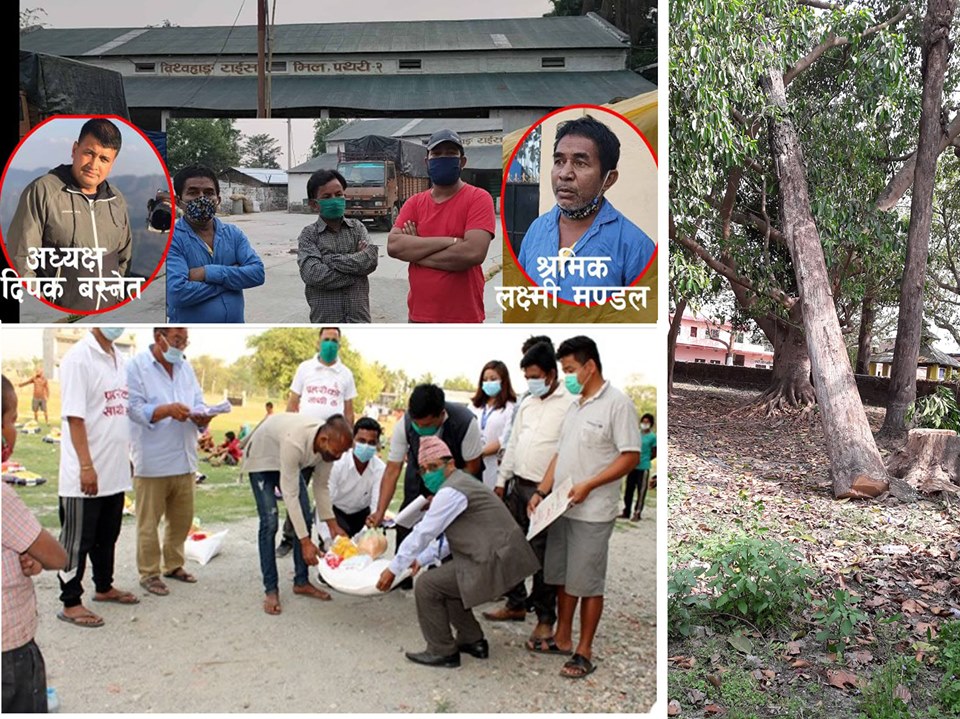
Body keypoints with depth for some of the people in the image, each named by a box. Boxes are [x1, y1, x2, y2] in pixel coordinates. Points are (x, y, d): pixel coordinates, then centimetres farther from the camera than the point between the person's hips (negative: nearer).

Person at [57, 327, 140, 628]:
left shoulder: (119, 359, 11)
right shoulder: (78, 358, -14)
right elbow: (74, 417, -18)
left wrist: (126, 457, 15)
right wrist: (86, 466, -20)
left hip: (115, 471, 8)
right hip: (85, 473, -8)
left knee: (107, 536, 20)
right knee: (77, 541, 4)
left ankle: (104, 587, 34)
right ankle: (71, 603, 14)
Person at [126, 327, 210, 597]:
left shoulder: (185, 367, 13)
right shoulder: (136, 367, -6)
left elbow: (198, 403, 10)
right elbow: (134, 408, -13)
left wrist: (202, 417, -13)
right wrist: (167, 410, -27)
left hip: (184, 460, 6)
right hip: (152, 461, -6)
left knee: (182, 519, 14)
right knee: (149, 523, 3)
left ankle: (173, 565, 29)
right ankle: (149, 573, 15)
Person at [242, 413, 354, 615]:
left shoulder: (328, 444, -24)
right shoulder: (294, 442, -45)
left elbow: (321, 486, -9)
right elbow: (290, 495, -40)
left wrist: (332, 524, -16)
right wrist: (306, 542, -38)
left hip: (289, 462, 6)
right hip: (262, 459, -6)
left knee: (305, 519, -1)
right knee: (269, 523, -14)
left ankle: (301, 582, 9)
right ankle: (270, 590, -5)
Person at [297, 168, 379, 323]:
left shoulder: (357, 228, 6)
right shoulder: (309, 234, -2)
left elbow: (370, 260, -11)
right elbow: (312, 274, -18)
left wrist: (330, 260, -14)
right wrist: (356, 269, -13)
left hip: (359, 318, 2)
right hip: (326, 320, -2)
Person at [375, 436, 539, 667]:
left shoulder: (450, 492, -14)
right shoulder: (461, 483, 19)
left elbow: (423, 533, -13)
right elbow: (448, 539, 24)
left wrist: (393, 569, -5)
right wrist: (421, 560, 19)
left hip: (494, 562, -10)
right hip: (499, 555, 10)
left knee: (427, 585, -6)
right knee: (445, 581, 22)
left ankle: (442, 652, 6)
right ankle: (472, 640, 30)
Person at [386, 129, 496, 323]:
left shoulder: (478, 198, -6)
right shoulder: (414, 203, 8)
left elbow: (473, 252, -21)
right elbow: (393, 245, -7)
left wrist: (415, 252, -11)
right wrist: (448, 241, -17)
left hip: (463, 320, -5)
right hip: (419, 317, 5)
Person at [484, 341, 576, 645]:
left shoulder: (570, 406, -11)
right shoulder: (527, 404, 12)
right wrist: (502, 481, 16)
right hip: (517, 486, 7)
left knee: (542, 557, -2)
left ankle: (545, 620, 10)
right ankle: (516, 604, 31)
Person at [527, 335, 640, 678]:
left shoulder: (617, 403, -12)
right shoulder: (575, 405, 13)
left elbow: (630, 457, -16)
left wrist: (588, 486, -22)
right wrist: (541, 492, 8)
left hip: (593, 513, -8)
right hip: (562, 509, 8)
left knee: (587, 584, 2)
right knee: (562, 577, 16)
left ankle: (584, 652, 13)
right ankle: (562, 639, 30)